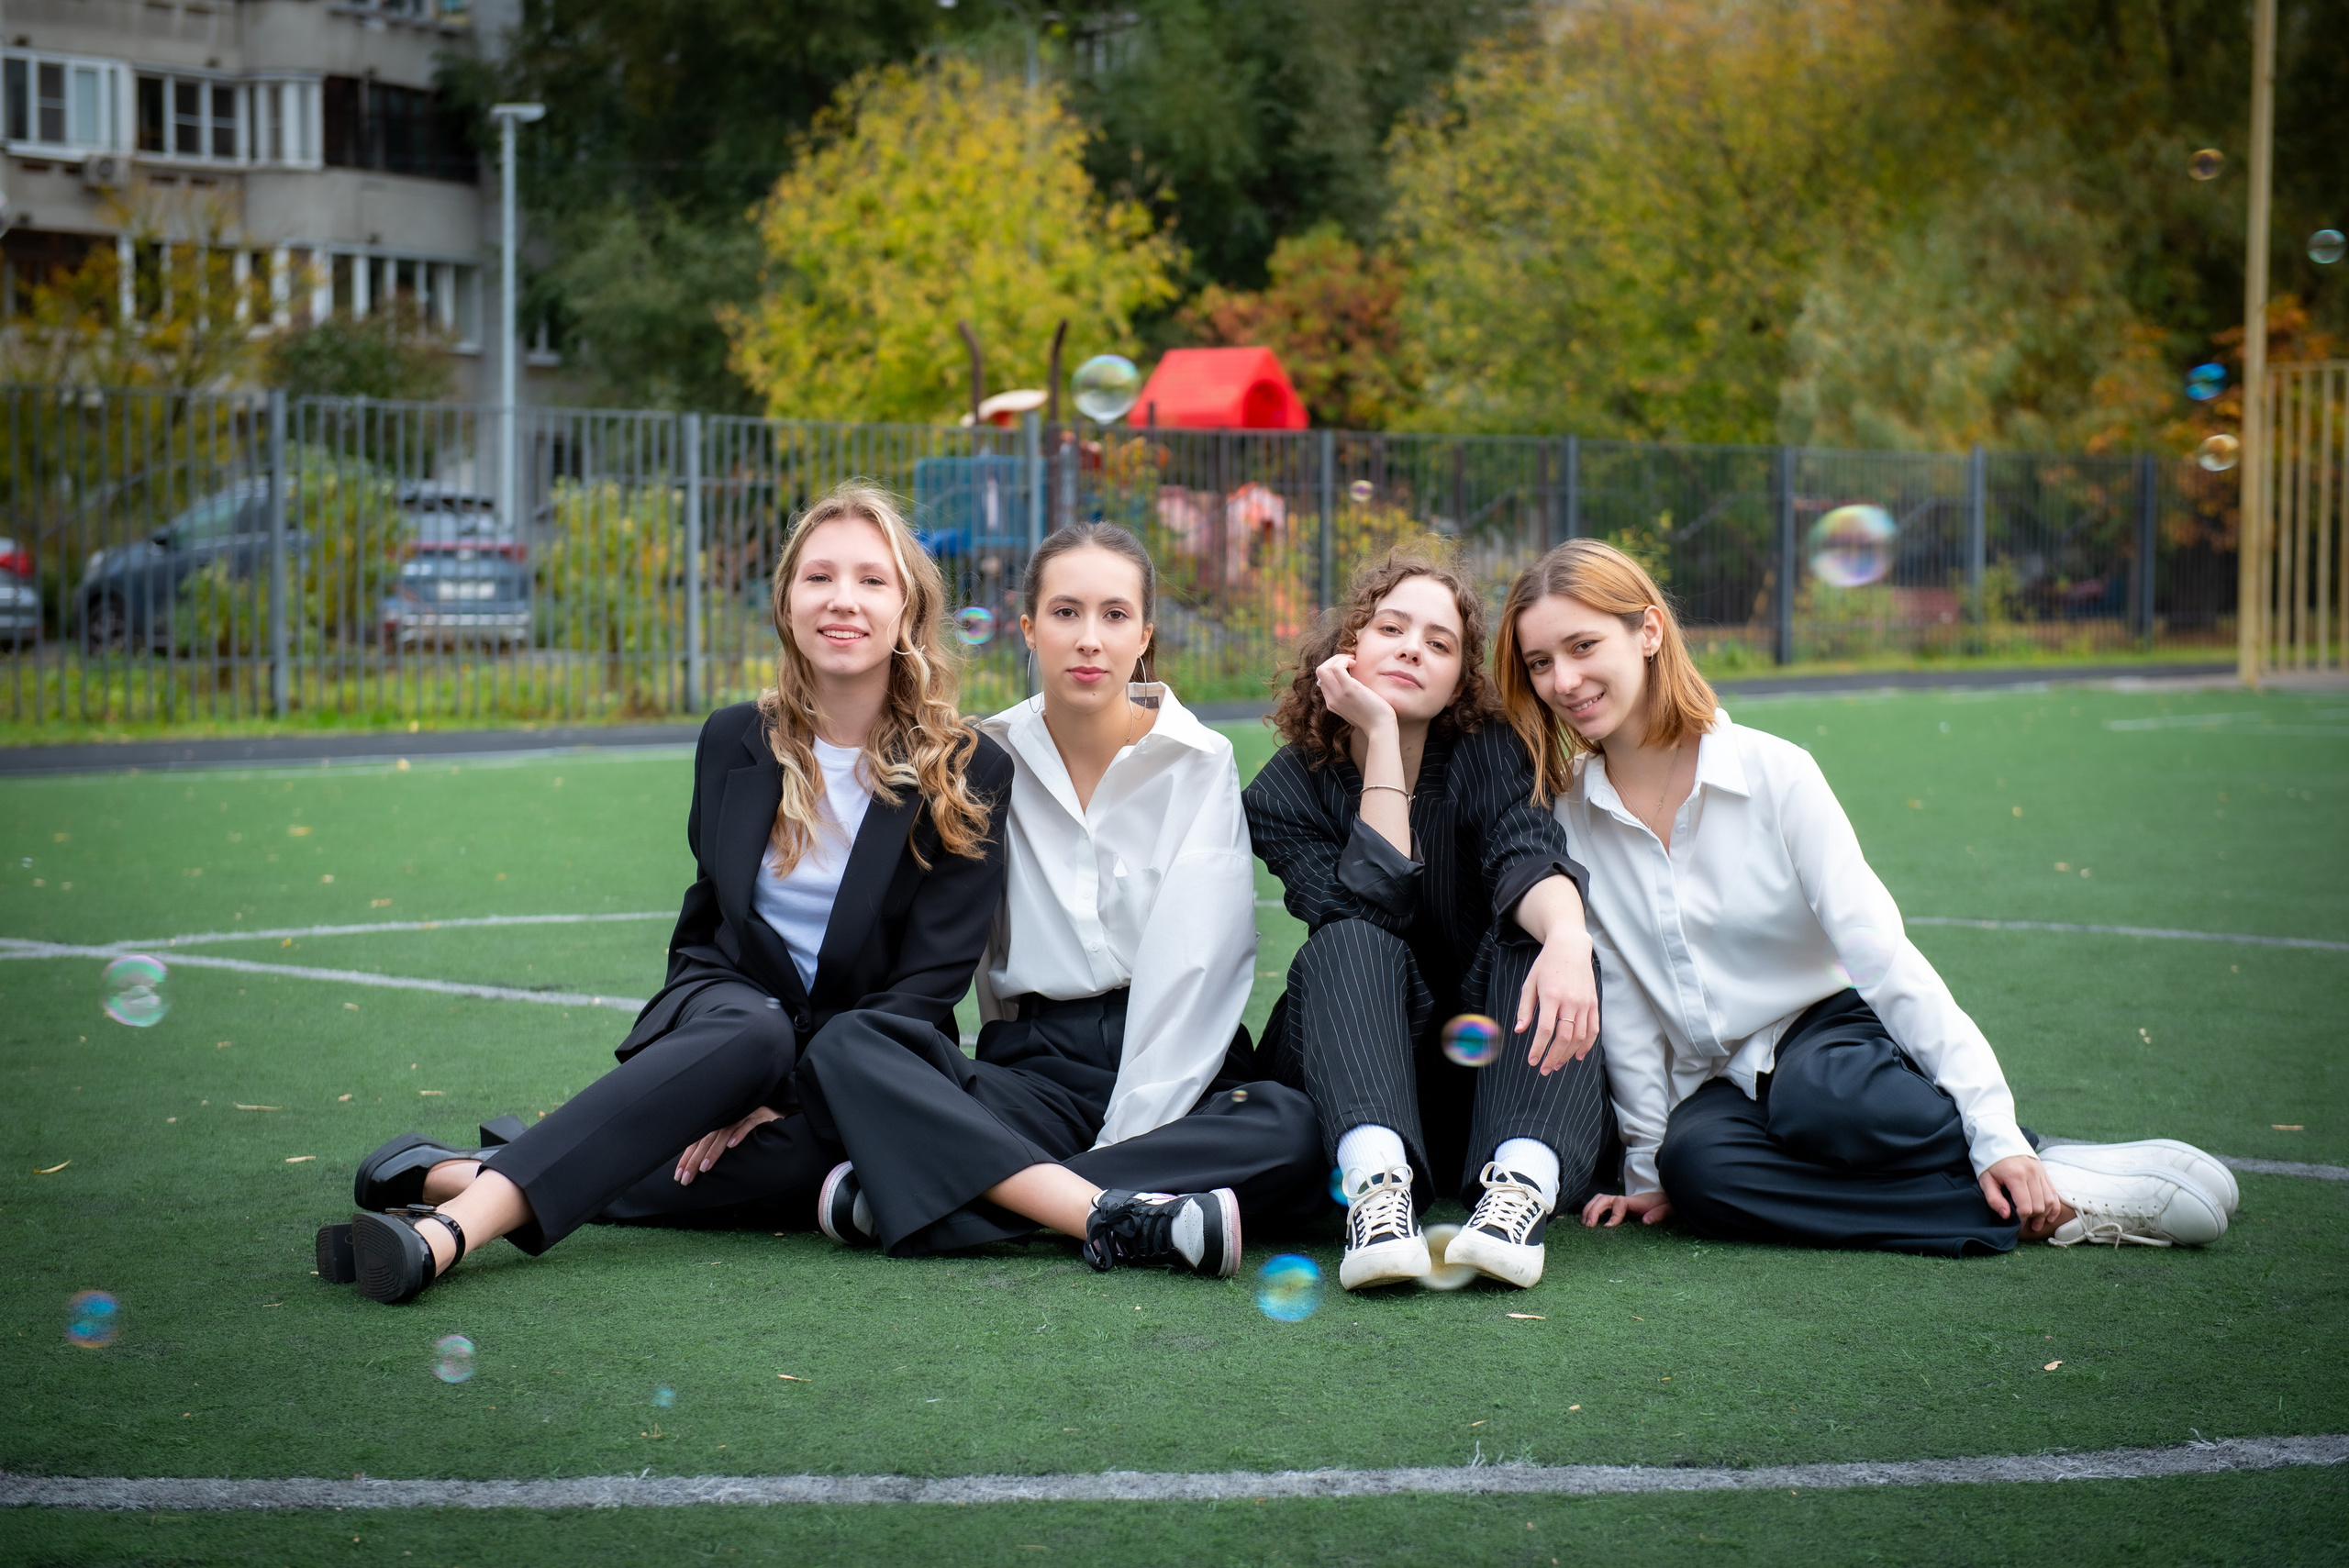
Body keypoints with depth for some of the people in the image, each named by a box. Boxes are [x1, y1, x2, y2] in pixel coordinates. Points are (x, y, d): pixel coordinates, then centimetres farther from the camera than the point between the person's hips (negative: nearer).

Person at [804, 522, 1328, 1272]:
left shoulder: (1199, 763, 4)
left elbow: (1195, 964, -6)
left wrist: (1131, 1132, -20)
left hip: (1176, 1070, -1)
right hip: (1033, 1064, 1)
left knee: (1298, 1129, -35)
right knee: (840, 1050, -26)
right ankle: (1122, 1217, -39)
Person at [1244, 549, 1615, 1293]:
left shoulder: (1487, 754, -3)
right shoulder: (1286, 791, -4)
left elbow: (1528, 856, -25)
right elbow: (1367, 911, -21)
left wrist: (1567, 939, -48)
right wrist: (1380, 738, -21)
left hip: (1487, 1068, 1)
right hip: (1352, 1081, 0)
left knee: (1539, 929, -25)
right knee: (1348, 944, -27)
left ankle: (1522, 1186, -46)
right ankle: (1378, 1186, -51)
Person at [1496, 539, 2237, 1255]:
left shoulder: (1773, 772, -9)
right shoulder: (1566, 813, -1)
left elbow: (1879, 952, -13)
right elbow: (1620, 1001, 4)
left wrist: (1995, 1131, -20)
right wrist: (1648, 1165, 1)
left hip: (1829, 1032, -3)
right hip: (1717, 1087, 3)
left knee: (1823, 1097, -40)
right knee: (1697, 1167, -35)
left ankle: (2034, 1181, -18)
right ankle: (2034, 1210, -28)